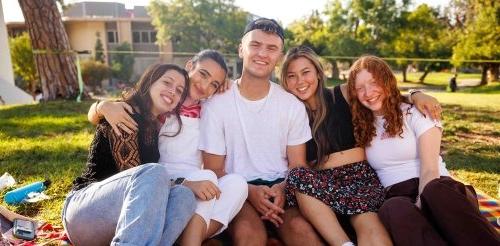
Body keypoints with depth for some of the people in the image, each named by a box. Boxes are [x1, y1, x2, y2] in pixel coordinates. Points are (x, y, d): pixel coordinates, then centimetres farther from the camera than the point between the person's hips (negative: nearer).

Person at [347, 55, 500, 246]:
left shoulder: (415, 112, 4)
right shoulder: (362, 126, 16)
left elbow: (429, 169, -7)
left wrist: (420, 204, -23)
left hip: (436, 190, -1)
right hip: (397, 198, 2)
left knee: (436, 191, -39)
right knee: (392, 210, -37)